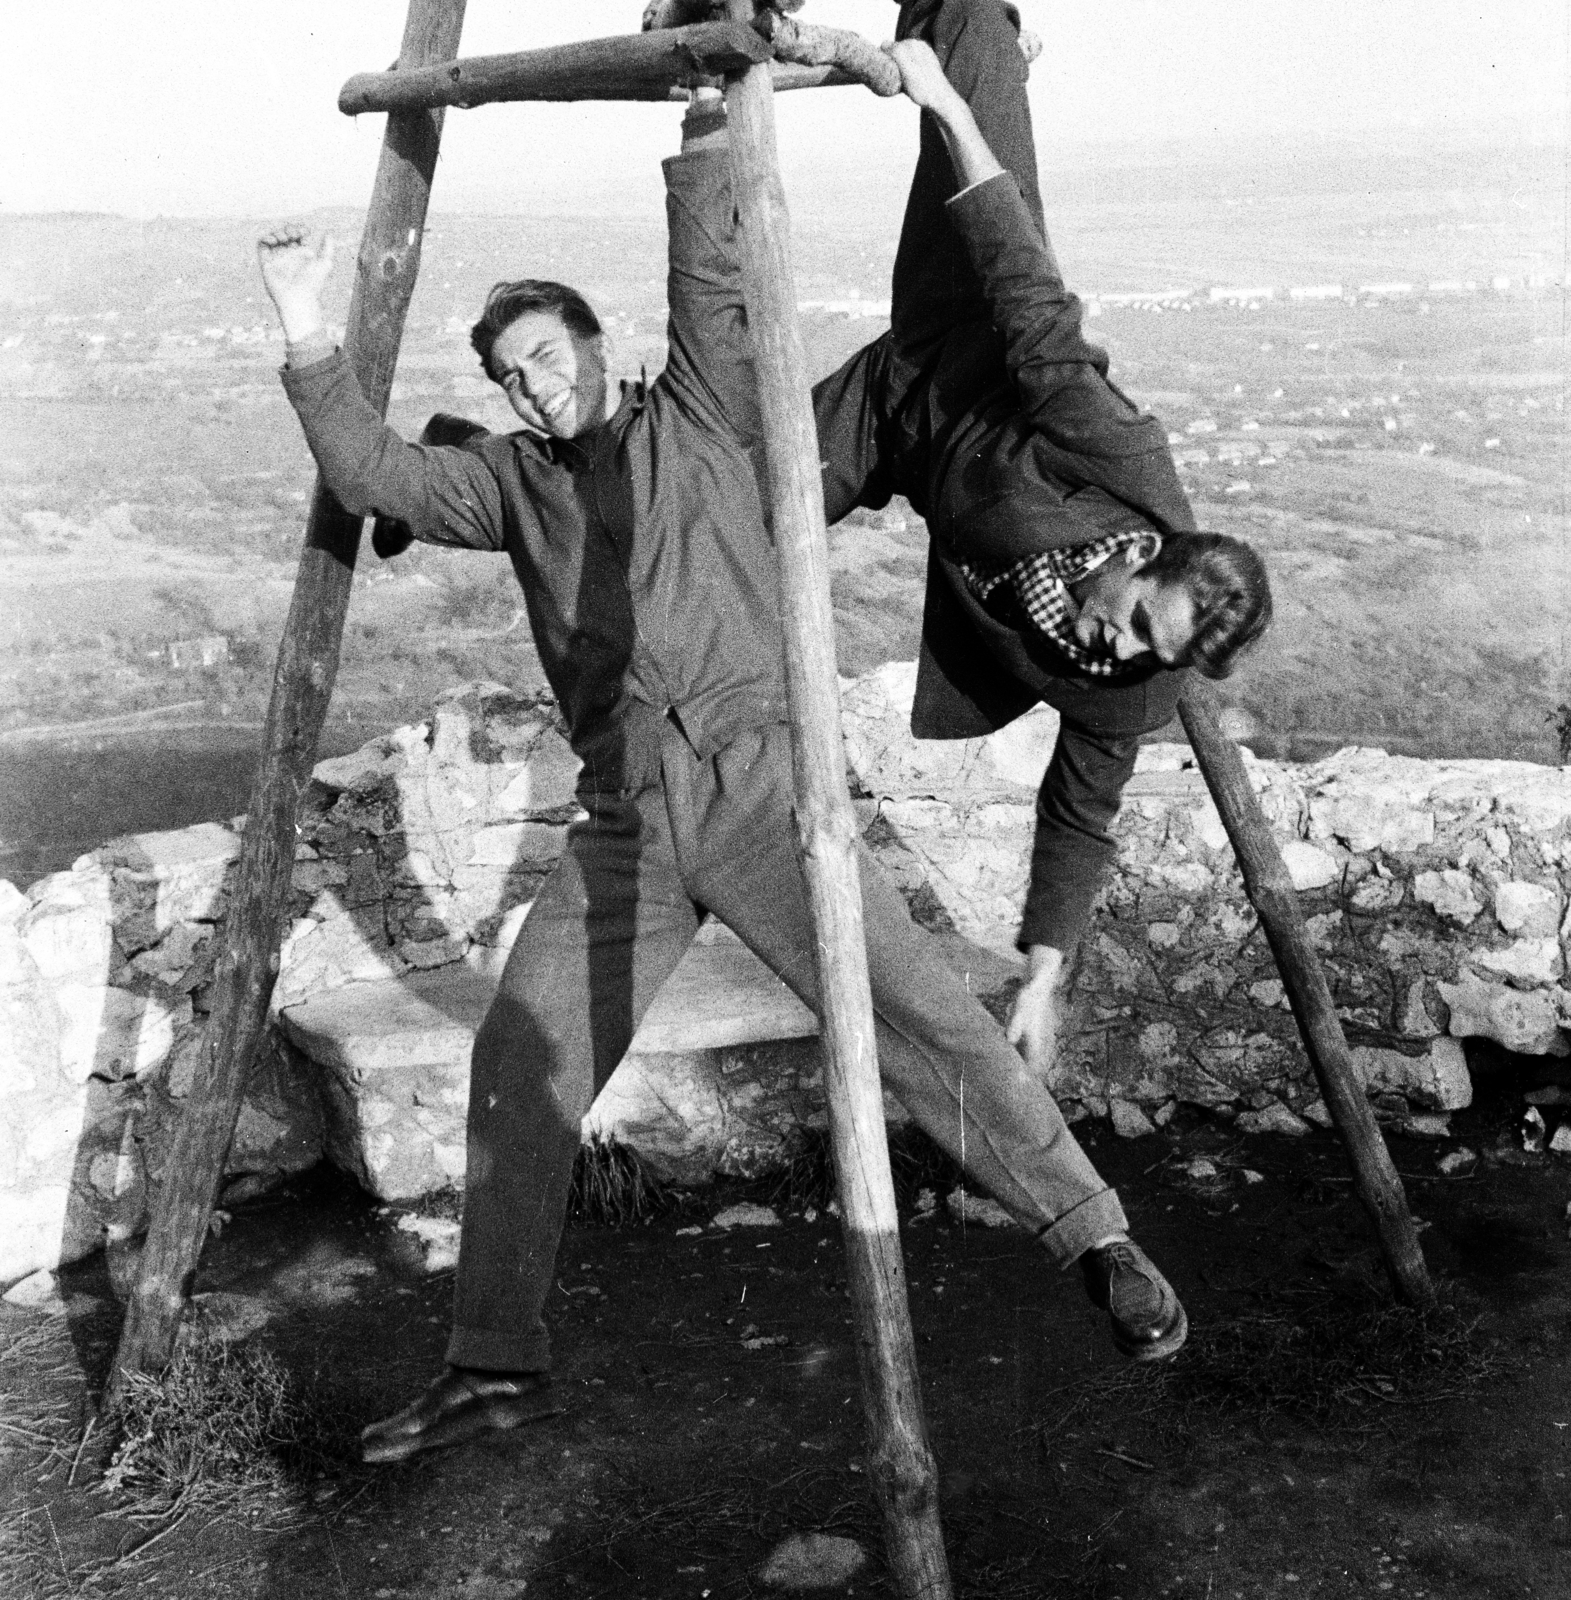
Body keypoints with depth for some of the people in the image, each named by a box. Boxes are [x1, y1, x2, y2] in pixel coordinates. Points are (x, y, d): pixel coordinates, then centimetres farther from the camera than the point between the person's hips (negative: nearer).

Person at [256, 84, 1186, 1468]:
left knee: (918, 1015, -10)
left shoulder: (702, 419, 9)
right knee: (520, 1067, -1)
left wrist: (706, 125, -17)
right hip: (622, 825, 4)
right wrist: (309, 341, -5)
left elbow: (714, 283, -6)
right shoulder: (513, 484, 17)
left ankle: (1096, 1239, 1)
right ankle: (495, 1366, 9)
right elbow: (376, 478, 5)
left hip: (757, 783, -4)